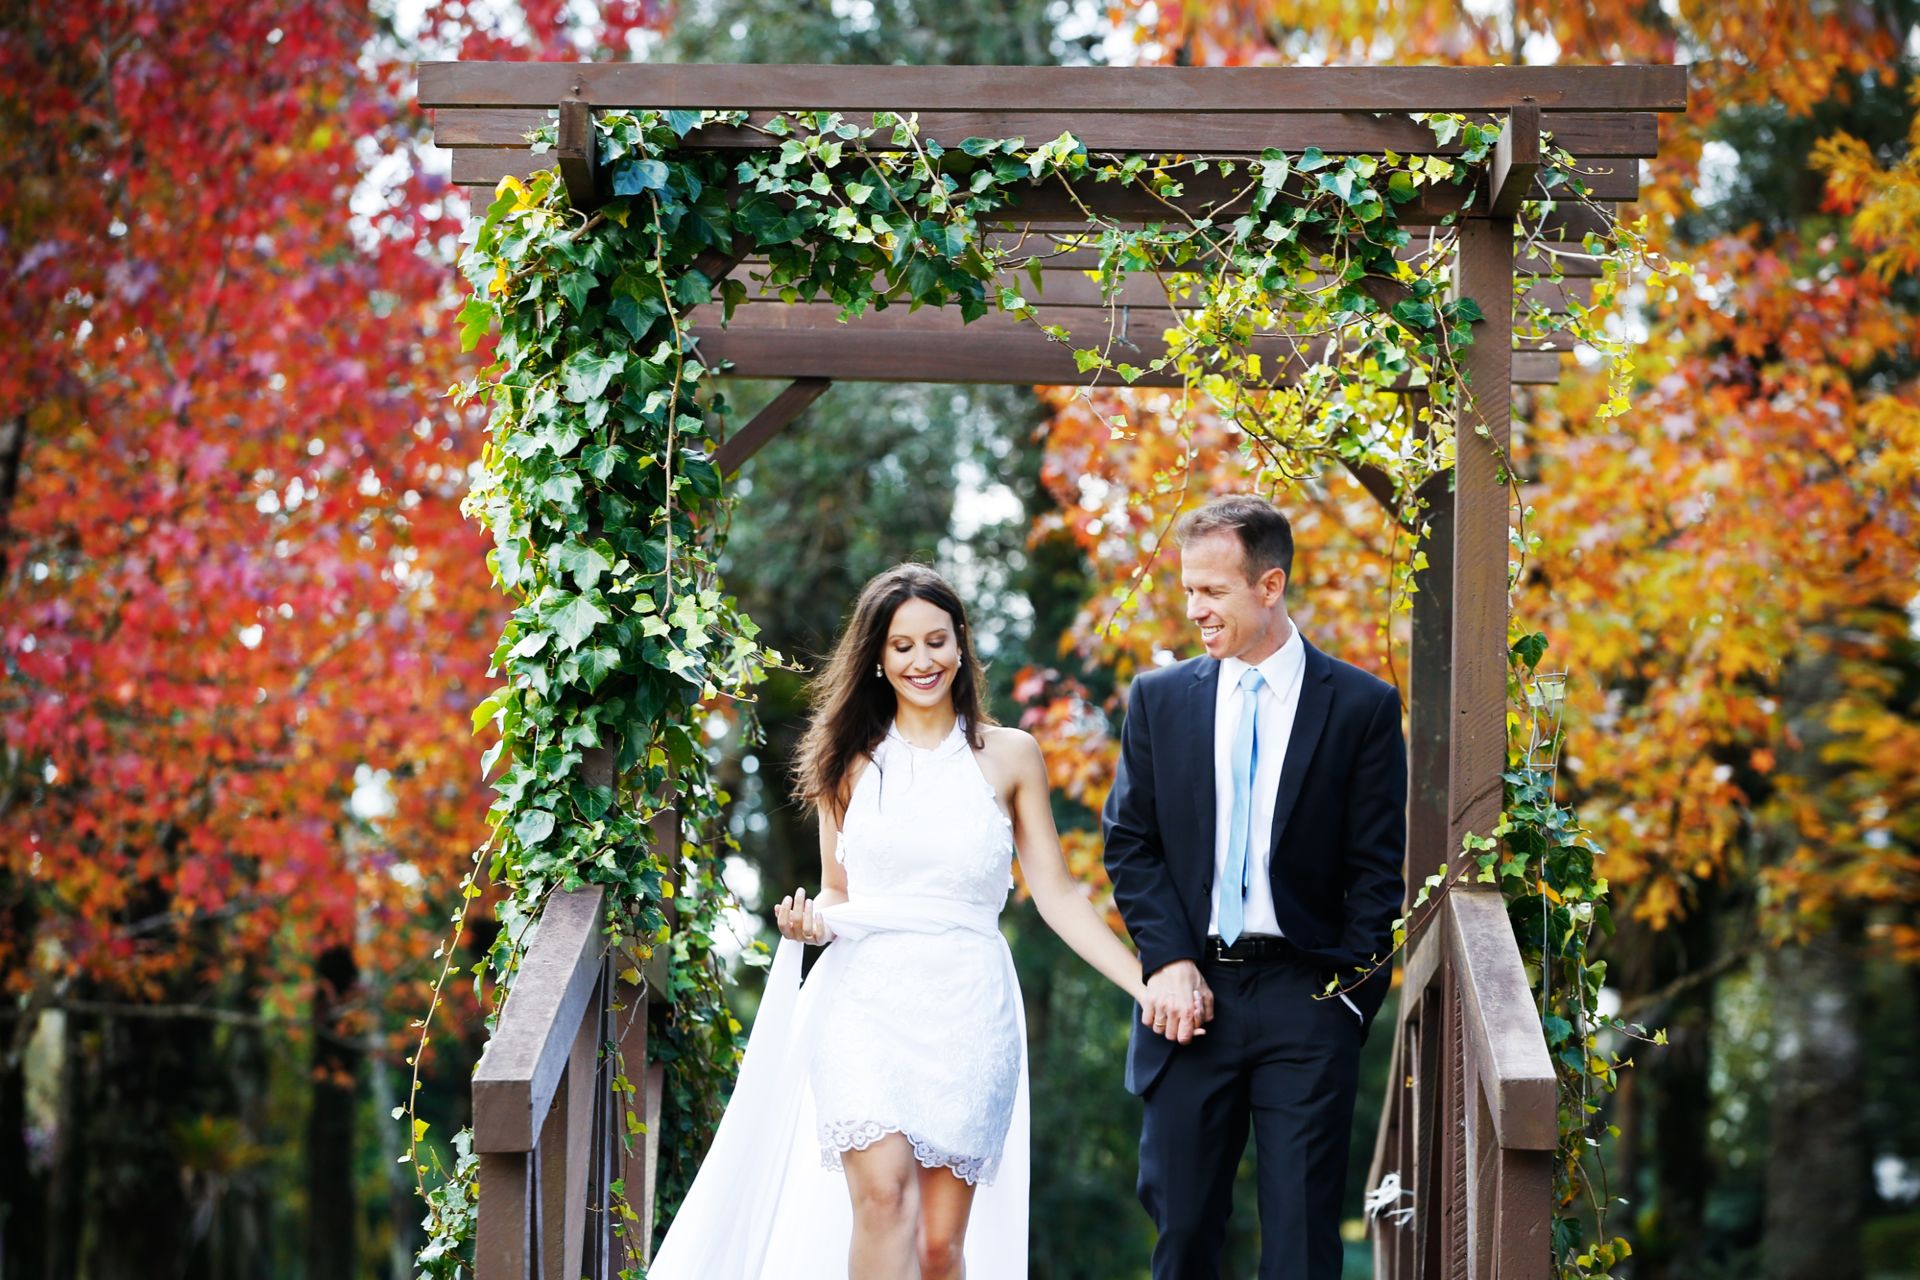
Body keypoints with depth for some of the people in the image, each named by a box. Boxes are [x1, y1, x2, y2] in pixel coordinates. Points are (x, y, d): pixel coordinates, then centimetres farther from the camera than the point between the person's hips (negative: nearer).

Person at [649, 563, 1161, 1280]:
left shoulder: (1009, 756, 9)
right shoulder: (849, 759, 11)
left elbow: (1055, 893, 9)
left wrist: (1149, 985, 1)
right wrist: (813, 922, -6)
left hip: (968, 1012, 0)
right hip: (865, 1002, 0)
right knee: (884, 1195, -22)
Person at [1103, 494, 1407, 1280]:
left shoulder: (1362, 706, 0)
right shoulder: (1159, 699, 8)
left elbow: (1379, 869, 0)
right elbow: (1129, 844, 6)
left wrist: (1352, 993, -7)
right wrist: (1170, 963, -6)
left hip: (1305, 993, -2)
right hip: (1192, 993, 2)